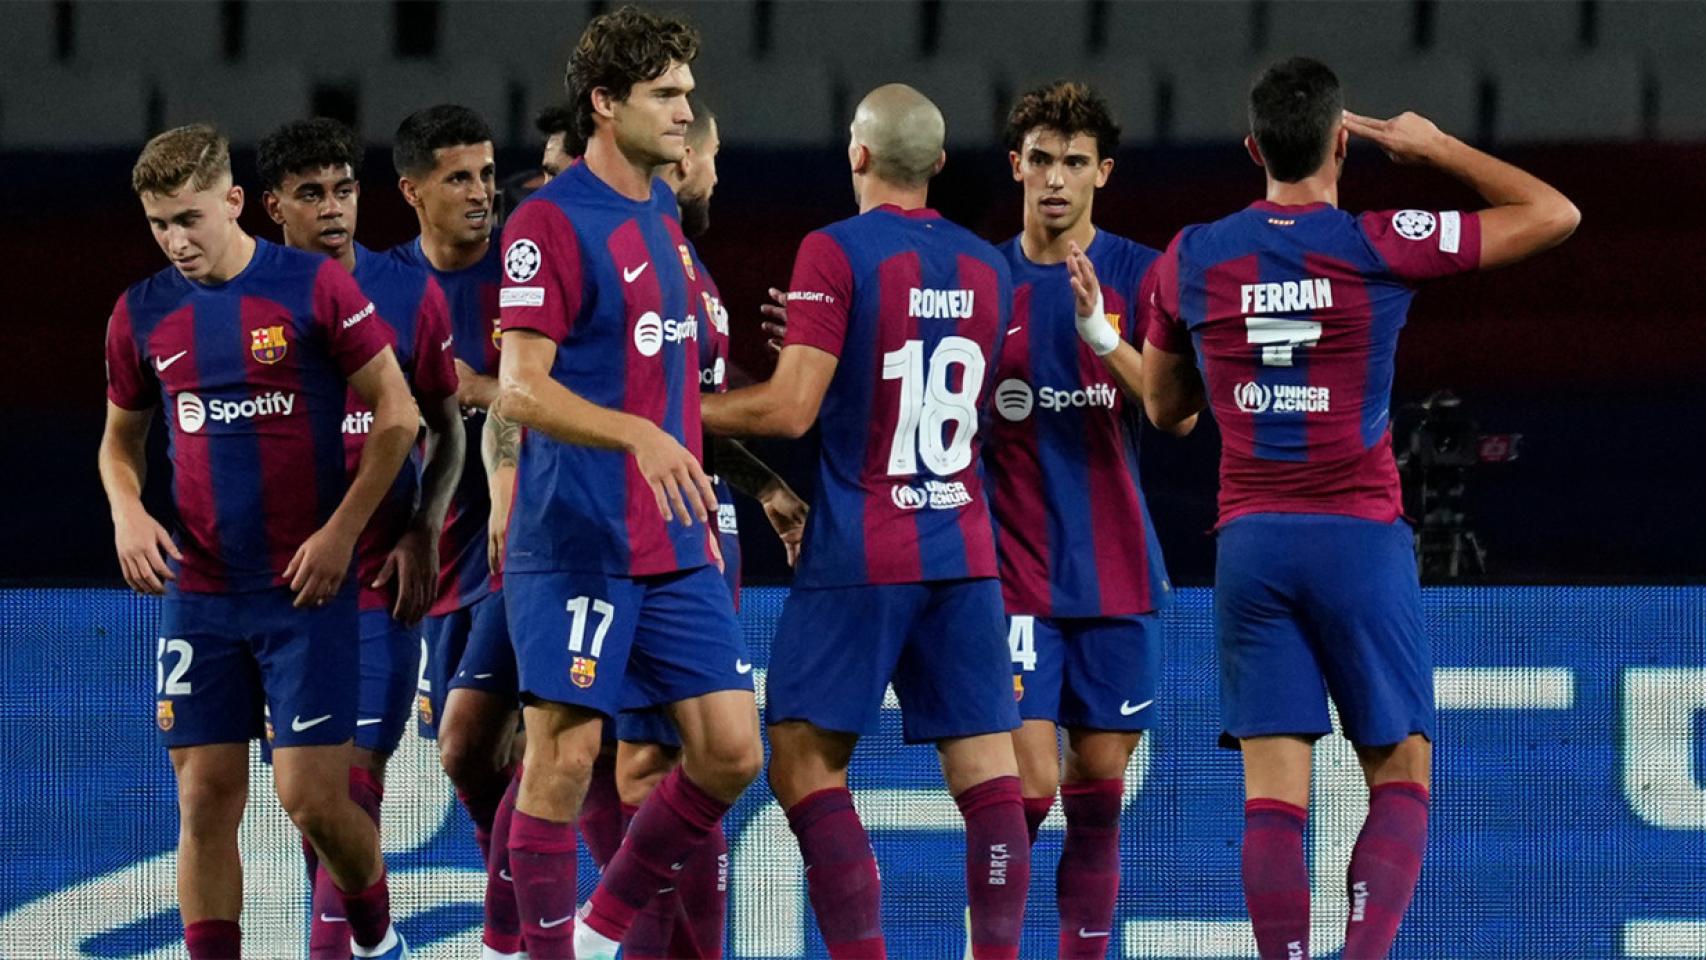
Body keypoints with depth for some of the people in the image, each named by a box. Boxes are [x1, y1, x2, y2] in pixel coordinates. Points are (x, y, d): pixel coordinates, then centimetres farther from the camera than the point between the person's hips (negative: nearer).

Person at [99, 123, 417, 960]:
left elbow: (397, 415, -2)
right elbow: (120, 440, 20)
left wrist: (342, 529, -9)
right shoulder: (143, 315, 6)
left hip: (306, 587, -4)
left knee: (313, 799, -6)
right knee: (205, 801, 0)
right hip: (199, 597, 4)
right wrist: (128, 512, -1)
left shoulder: (315, 287, -6)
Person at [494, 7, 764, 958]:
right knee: (565, 755, -6)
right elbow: (524, 388, -18)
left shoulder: (664, 218, 14)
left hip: (676, 548, 7)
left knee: (730, 752, 2)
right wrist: (640, 436, -31)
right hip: (578, 546, -7)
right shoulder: (552, 222, -11)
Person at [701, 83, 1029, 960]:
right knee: (985, 770, 2)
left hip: (861, 558, -6)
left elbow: (791, 410, -14)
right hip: (964, 550, 6)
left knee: (804, 763, 0)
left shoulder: (836, 252, -9)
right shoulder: (986, 268, 10)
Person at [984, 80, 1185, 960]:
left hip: (1116, 572, 1)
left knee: (1098, 787, 3)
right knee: (1028, 783, -11)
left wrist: (1102, 334, -23)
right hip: (1014, 577, -1)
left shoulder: (1138, 275, 2)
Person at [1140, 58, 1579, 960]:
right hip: (1361, 540, -2)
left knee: (1272, 795, 0)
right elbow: (1554, 214, 1)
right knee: (1399, 778, 5)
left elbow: (1162, 405, 18)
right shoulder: (1379, 246, -6)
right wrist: (1439, 148, 11)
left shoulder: (1189, 260, 3)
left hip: (1250, 544, 2)